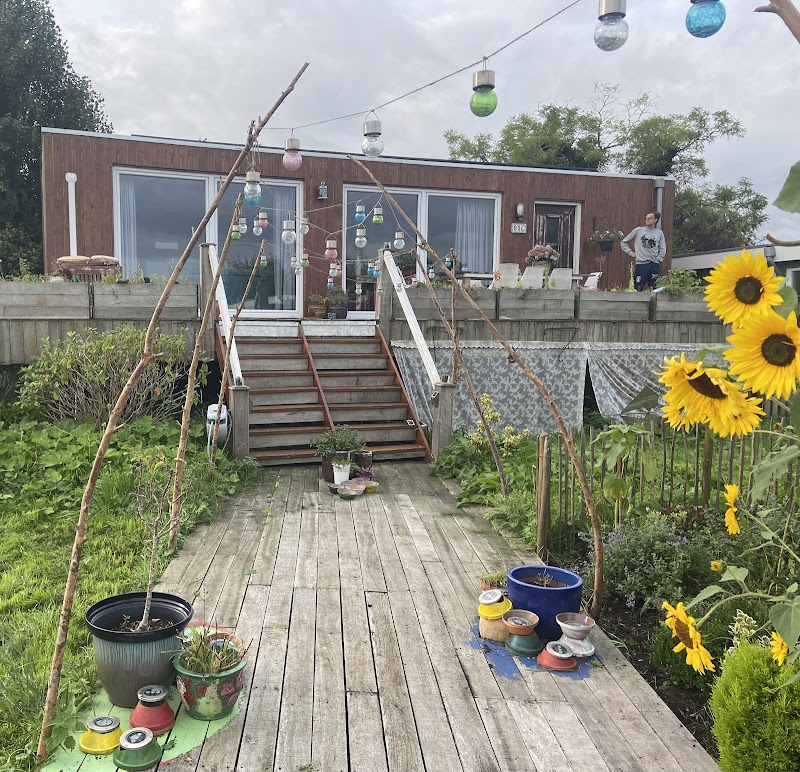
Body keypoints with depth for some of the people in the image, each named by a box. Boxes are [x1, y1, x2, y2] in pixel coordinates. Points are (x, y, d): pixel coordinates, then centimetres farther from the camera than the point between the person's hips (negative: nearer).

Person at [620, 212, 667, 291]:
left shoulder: (659, 233, 8)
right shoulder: (638, 231, 4)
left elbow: (663, 250, 8)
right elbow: (623, 242, 10)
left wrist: (657, 261, -2)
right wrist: (630, 252, 2)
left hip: (654, 265, 2)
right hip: (640, 264, -2)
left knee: (654, 290, 4)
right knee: (638, 290, -4)